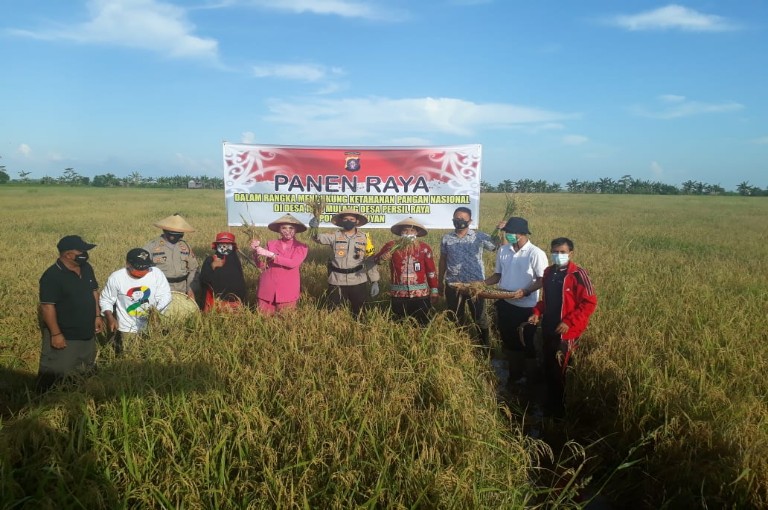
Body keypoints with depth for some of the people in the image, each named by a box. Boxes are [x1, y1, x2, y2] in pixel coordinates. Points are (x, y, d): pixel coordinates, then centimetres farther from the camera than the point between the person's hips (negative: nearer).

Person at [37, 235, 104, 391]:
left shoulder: (86, 268, 1)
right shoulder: (52, 276, -22)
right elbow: (47, 307, -22)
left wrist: (97, 316, 8)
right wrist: (55, 334, -22)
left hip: (87, 333, 8)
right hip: (64, 336, -8)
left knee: (87, 372, 22)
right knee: (55, 376, 3)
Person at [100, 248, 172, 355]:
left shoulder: (156, 273, -13)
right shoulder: (116, 278, -13)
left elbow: (165, 295, -7)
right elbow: (105, 300, 0)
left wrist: (157, 310, -25)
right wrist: (110, 318, -14)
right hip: (128, 329, -1)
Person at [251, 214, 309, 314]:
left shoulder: (301, 247, -1)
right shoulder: (271, 244, 5)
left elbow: (293, 263, -17)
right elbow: (261, 265, 5)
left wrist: (270, 254, -19)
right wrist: (256, 251, -13)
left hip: (288, 291, -2)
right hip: (268, 289, 2)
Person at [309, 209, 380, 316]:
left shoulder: (364, 238, 4)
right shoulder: (335, 236, 1)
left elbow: (370, 261, 5)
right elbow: (319, 237, -16)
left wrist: (375, 281, 1)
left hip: (358, 281, 1)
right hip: (337, 281, 0)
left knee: (359, 313, 13)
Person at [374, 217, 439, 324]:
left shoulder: (424, 248, 0)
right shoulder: (392, 246, 0)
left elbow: (431, 271, 3)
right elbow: (375, 259, 7)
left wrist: (434, 291, 3)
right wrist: (382, 258, -16)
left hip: (421, 295, 0)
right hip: (398, 295, 1)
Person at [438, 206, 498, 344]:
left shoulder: (480, 237, -4)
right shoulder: (446, 239, 4)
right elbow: (443, 261, 11)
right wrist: (440, 282, 11)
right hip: (453, 285, 2)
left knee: (479, 316, 8)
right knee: (455, 317, 14)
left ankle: (485, 345, 23)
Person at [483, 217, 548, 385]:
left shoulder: (536, 253, -14)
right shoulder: (503, 251, 3)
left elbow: (542, 280, -14)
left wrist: (525, 292, -28)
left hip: (526, 307, -5)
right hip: (505, 304, 6)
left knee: (527, 343, 9)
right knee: (510, 341, 18)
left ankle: (531, 379, 29)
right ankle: (515, 376, 36)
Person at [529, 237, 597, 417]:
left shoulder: (578, 274, -15)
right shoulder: (548, 272, 7)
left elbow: (589, 303, -16)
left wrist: (569, 322, -20)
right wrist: (537, 313, 3)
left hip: (566, 332, -6)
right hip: (548, 328, 7)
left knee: (558, 371, 1)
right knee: (548, 368, 16)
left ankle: (559, 409, 20)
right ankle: (550, 405, 34)